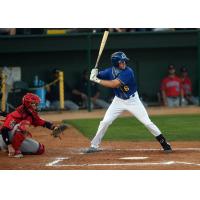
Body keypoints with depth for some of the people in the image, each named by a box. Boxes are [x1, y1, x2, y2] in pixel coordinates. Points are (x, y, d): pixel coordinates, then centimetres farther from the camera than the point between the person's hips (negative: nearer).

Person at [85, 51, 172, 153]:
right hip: (118, 101, 4)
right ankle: (94, 145, 10)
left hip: (133, 101, -4)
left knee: (147, 122, -7)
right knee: (105, 122, -3)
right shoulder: (110, 71, -11)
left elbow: (114, 84, -35)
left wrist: (97, 80, -35)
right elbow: (97, 76, -6)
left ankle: (164, 143, 4)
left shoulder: (128, 72, -27)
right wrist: (94, 74, -31)